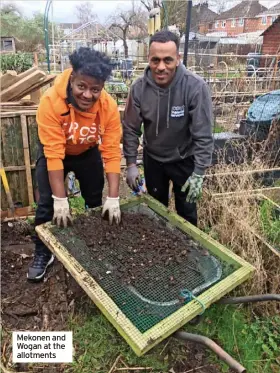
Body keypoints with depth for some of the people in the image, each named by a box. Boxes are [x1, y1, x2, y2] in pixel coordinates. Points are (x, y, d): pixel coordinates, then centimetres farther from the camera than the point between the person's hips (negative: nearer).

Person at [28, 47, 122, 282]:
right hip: (54, 152, -2)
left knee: (96, 202, 10)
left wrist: (113, 198, -30)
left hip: (88, 153, 2)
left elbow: (112, 153, -28)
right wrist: (60, 200, -34)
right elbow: (53, 154, -35)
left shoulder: (109, 106, -29)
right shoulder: (51, 101, -36)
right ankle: (43, 254, 21)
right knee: (47, 204, -2)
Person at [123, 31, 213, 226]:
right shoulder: (139, 87, -17)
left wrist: (199, 172, -21)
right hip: (152, 158, 3)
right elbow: (131, 128, -8)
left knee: (186, 211, 13)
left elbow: (203, 135, -22)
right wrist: (131, 164, -9)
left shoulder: (195, 87, -26)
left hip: (184, 159, -3)